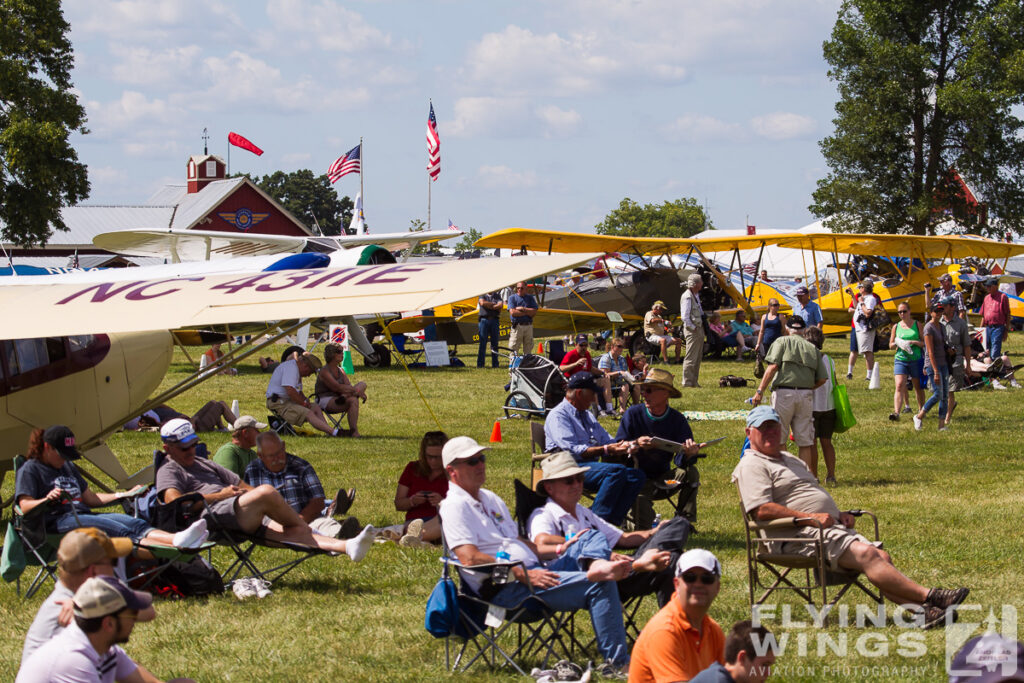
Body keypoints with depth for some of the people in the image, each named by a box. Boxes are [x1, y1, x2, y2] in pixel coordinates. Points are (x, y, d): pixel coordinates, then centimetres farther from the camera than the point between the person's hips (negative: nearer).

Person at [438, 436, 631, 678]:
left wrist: (560, 551, 11)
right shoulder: (455, 506, -6)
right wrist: (524, 574, -21)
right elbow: (470, 558, -19)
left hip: (535, 572, 10)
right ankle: (616, 661, -22)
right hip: (507, 588, -10)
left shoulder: (490, 499, 24)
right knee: (600, 586, -20)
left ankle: (597, 565, -33)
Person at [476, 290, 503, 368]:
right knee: (482, 343, -5)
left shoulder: (497, 296, 15)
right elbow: (482, 303, -10)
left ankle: (495, 364, 5)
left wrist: (489, 306, -4)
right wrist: (494, 304, -1)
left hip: (494, 320, 2)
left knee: (495, 343, 1)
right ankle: (480, 364, -4)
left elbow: (501, 305, -2)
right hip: (484, 320, -2)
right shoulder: (482, 296, 11)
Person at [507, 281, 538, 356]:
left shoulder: (530, 298, 12)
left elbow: (534, 312, 0)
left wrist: (522, 309, -9)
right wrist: (528, 312, -6)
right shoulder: (512, 297, 5)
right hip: (517, 326, -3)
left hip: (528, 326, 3)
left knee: (528, 350, 5)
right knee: (514, 349, -5)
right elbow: (512, 312, -9)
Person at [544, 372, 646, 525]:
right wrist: (605, 450, -23)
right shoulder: (558, 415, -4)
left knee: (637, 476, -11)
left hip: (591, 465, 9)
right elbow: (572, 450, -17)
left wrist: (623, 445, 2)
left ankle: (611, 522, -21)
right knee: (617, 471, -31)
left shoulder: (587, 416, 27)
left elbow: (606, 440, 26)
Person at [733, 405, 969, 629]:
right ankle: (927, 596, -29)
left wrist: (839, 514, 13)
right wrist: (811, 517, -18)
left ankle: (921, 610, -29)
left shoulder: (790, 460, 30)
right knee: (865, 554, -25)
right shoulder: (752, 465, -1)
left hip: (833, 528, 9)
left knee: (882, 556, -13)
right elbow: (761, 510, -15)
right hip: (798, 536, -9)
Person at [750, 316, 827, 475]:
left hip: (784, 392, -3)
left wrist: (760, 391, -9)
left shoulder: (782, 341, 6)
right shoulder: (813, 348, 16)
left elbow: (773, 367, -7)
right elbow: (822, 379, 10)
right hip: (806, 395, 3)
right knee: (805, 442, 6)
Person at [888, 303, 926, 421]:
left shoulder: (917, 325, 2)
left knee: (918, 387, 11)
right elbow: (891, 345, 11)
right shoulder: (896, 327, 7)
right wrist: (898, 343, -10)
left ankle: (921, 410, 30)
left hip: (916, 360, -1)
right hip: (900, 359, 1)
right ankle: (896, 412, -25)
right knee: (899, 386, -15)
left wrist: (913, 342, -15)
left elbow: (924, 343, 1)